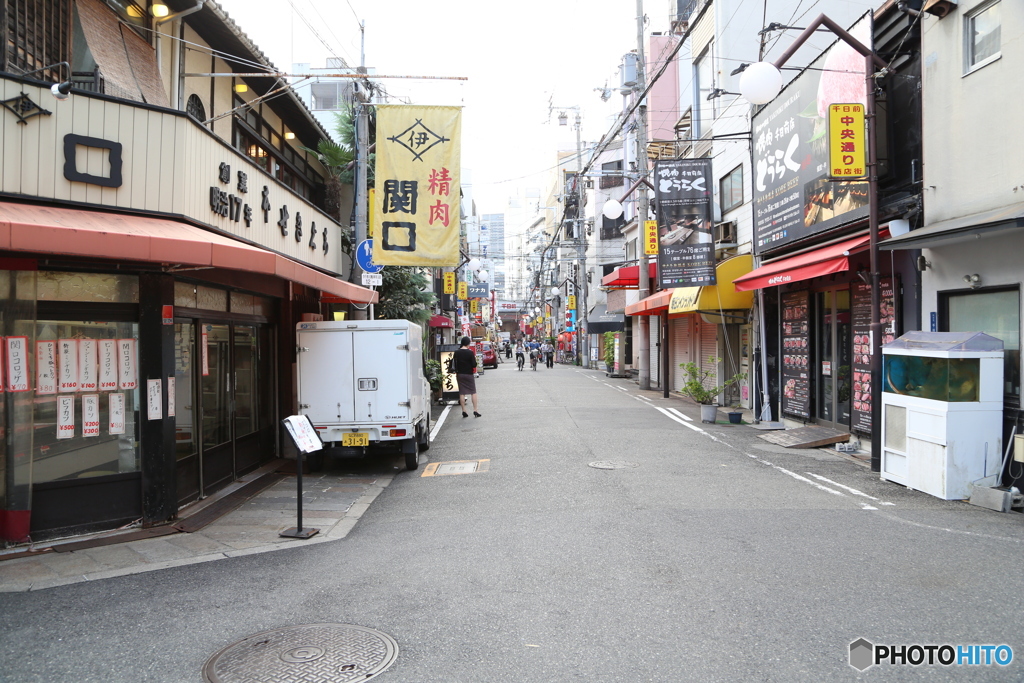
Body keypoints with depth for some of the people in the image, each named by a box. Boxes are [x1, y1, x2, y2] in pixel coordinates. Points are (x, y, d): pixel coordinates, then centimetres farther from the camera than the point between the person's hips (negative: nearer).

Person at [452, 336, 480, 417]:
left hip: (460, 374, 3)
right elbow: (474, 365, -12)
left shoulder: (456, 353, -1)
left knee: (462, 393, 7)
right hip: (469, 374, -3)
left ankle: (464, 411, 8)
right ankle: (475, 410, 3)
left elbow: (454, 364, 3)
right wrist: (474, 358, 3)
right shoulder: (470, 353, -13)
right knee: (473, 392, 6)